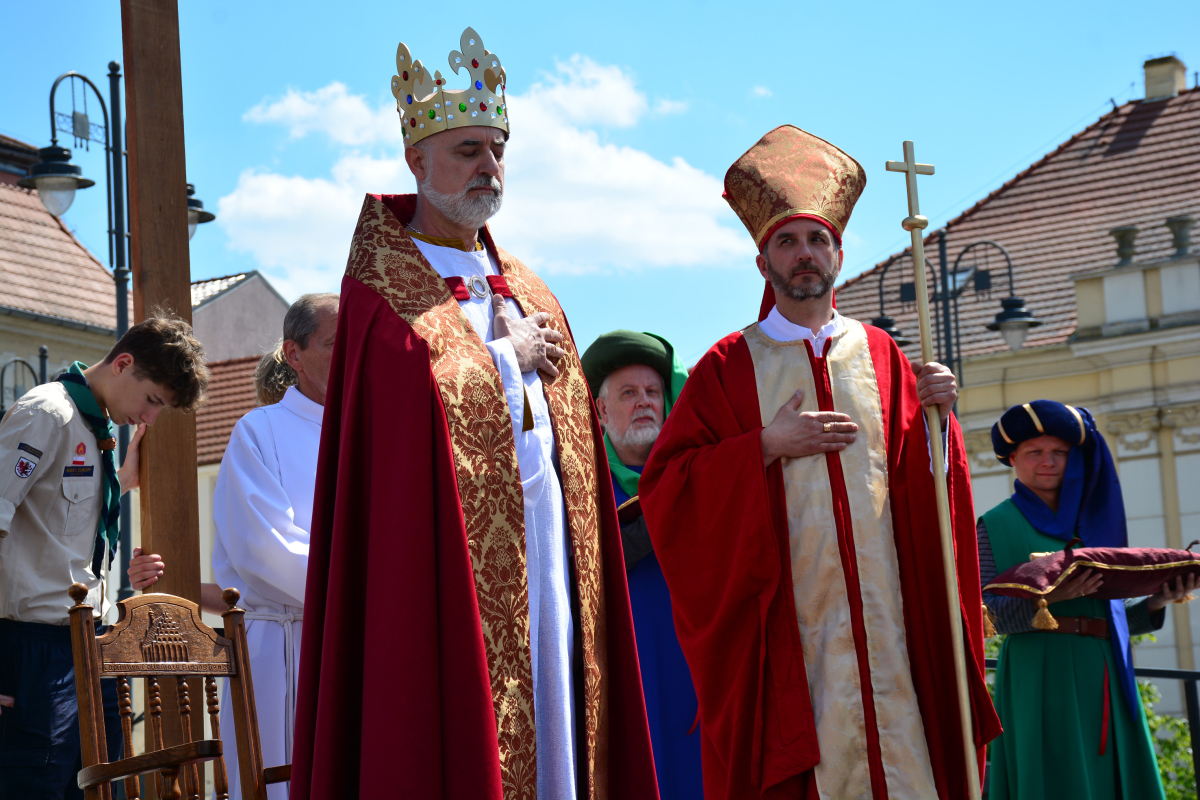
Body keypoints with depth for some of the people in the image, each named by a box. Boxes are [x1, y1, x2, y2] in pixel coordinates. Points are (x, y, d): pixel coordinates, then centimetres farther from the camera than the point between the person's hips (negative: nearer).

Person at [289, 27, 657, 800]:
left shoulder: (530, 293, 20)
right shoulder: (383, 287, 0)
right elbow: (407, 385, -17)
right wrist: (506, 357, -7)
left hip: (545, 554, 6)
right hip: (453, 560, -6)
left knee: (549, 731, 4)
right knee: (460, 730, -8)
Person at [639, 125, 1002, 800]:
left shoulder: (879, 355, 14)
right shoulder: (729, 366, 5)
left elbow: (921, 481, 8)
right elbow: (665, 488, -2)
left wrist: (935, 417, -10)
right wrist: (766, 445, -10)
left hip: (885, 615, 3)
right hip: (780, 622, -2)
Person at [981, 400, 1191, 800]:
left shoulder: (1091, 520, 19)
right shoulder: (997, 525, 5)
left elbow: (1115, 614, 18)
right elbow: (996, 614, -6)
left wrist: (1156, 602, 0)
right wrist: (1048, 595, -23)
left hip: (1102, 676, 5)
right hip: (1041, 677, -5)